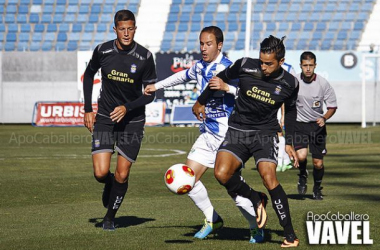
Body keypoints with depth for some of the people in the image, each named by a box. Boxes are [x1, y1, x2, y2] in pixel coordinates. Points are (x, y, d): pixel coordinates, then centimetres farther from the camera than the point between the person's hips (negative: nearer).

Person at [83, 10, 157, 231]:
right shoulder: (103, 51, -7)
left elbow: (150, 94, -4)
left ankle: (110, 217, 22)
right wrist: (88, 110, 7)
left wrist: (127, 108, -19)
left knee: (122, 175, -1)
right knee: (101, 173, -12)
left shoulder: (145, 57, -11)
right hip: (105, 118, 1)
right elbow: (89, 75, 12)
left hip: (133, 120, -1)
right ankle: (109, 185, 26)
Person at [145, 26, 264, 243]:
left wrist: (226, 87, -39)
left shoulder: (228, 68, -15)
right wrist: (157, 86, 38)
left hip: (227, 136, -8)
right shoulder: (200, 67, 9)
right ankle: (213, 220, 22)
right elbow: (184, 76, 31)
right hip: (208, 134, 8)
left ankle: (257, 228, 3)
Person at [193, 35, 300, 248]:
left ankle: (290, 235, -13)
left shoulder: (290, 84, -7)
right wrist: (201, 102, 18)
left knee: (269, 177, -24)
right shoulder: (245, 66, -11)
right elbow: (222, 78, 8)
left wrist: (289, 143, 11)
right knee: (221, 174, -22)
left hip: (266, 133, -1)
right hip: (237, 132, 1)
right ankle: (255, 200, 8)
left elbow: (290, 109, 13)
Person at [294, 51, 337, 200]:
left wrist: (324, 118, -18)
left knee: (318, 163, 0)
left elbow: (332, 106, -1)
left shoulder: (323, 84, -10)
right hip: (299, 124, -1)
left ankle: (317, 189, 28)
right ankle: (303, 175, 11)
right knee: (301, 156, -23)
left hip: (317, 125, 1)